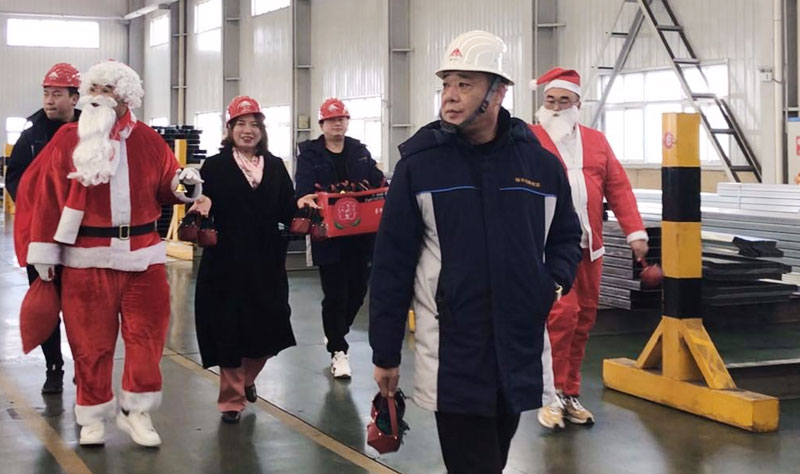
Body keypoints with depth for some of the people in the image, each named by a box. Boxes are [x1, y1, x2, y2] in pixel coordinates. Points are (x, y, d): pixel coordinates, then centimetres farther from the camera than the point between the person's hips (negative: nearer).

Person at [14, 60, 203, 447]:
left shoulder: (147, 140, 3)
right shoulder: (68, 139, -1)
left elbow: (164, 188, 11)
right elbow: (47, 196, -2)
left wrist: (183, 185, -13)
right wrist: (43, 253, -5)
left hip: (142, 254, 2)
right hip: (87, 257, -1)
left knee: (146, 334, 4)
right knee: (91, 339, 5)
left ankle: (136, 411, 17)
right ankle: (93, 415, 18)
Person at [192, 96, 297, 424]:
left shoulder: (275, 166, 10)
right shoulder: (215, 166, 0)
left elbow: (286, 212, 6)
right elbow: (202, 206, -7)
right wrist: (202, 207, -29)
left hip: (267, 262, 3)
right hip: (227, 262, -3)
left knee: (267, 327, 6)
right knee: (229, 330, 0)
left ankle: (247, 377, 36)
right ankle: (232, 398, 16)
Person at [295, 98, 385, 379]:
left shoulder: (360, 152, 13)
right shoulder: (310, 153, 1)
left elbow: (377, 181, 5)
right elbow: (304, 183, -14)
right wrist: (304, 198, -37)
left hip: (360, 232, 4)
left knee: (358, 289, 10)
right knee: (335, 292, -1)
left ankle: (336, 334, 35)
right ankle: (338, 351, 12)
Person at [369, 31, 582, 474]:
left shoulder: (541, 163, 3)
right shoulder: (419, 164, -5)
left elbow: (565, 235, 18)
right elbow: (391, 264, -4)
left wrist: (555, 279, -4)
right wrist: (385, 354, -4)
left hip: (521, 355, 4)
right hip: (451, 362, -3)